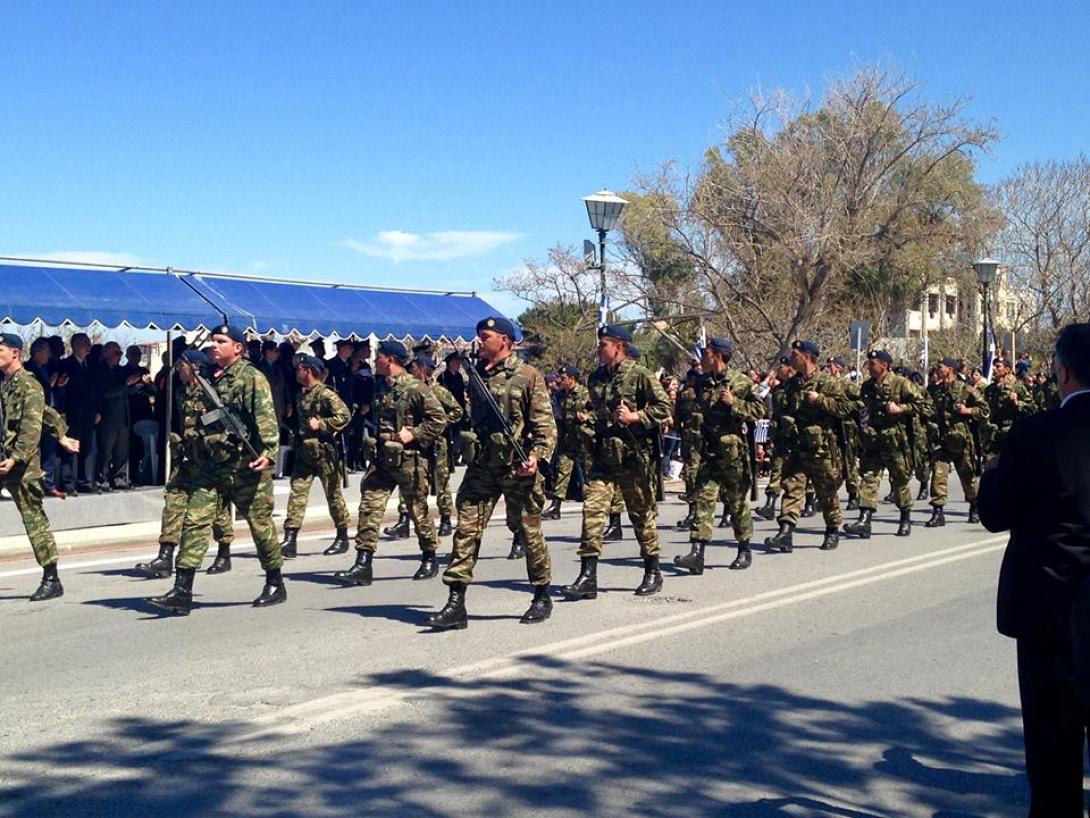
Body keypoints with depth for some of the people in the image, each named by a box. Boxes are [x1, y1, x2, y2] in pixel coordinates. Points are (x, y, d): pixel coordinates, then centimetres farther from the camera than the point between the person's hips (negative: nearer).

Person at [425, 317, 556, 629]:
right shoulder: (476, 375, 11)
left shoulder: (528, 376, -4)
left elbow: (545, 423, -9)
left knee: (529, 532, 6)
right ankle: (456, 603, -2)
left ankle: (542, 597, 22)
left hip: (517, 467, -5)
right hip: (481, 465, 5)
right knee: (466, 530, -3)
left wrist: (537, 455, -20)